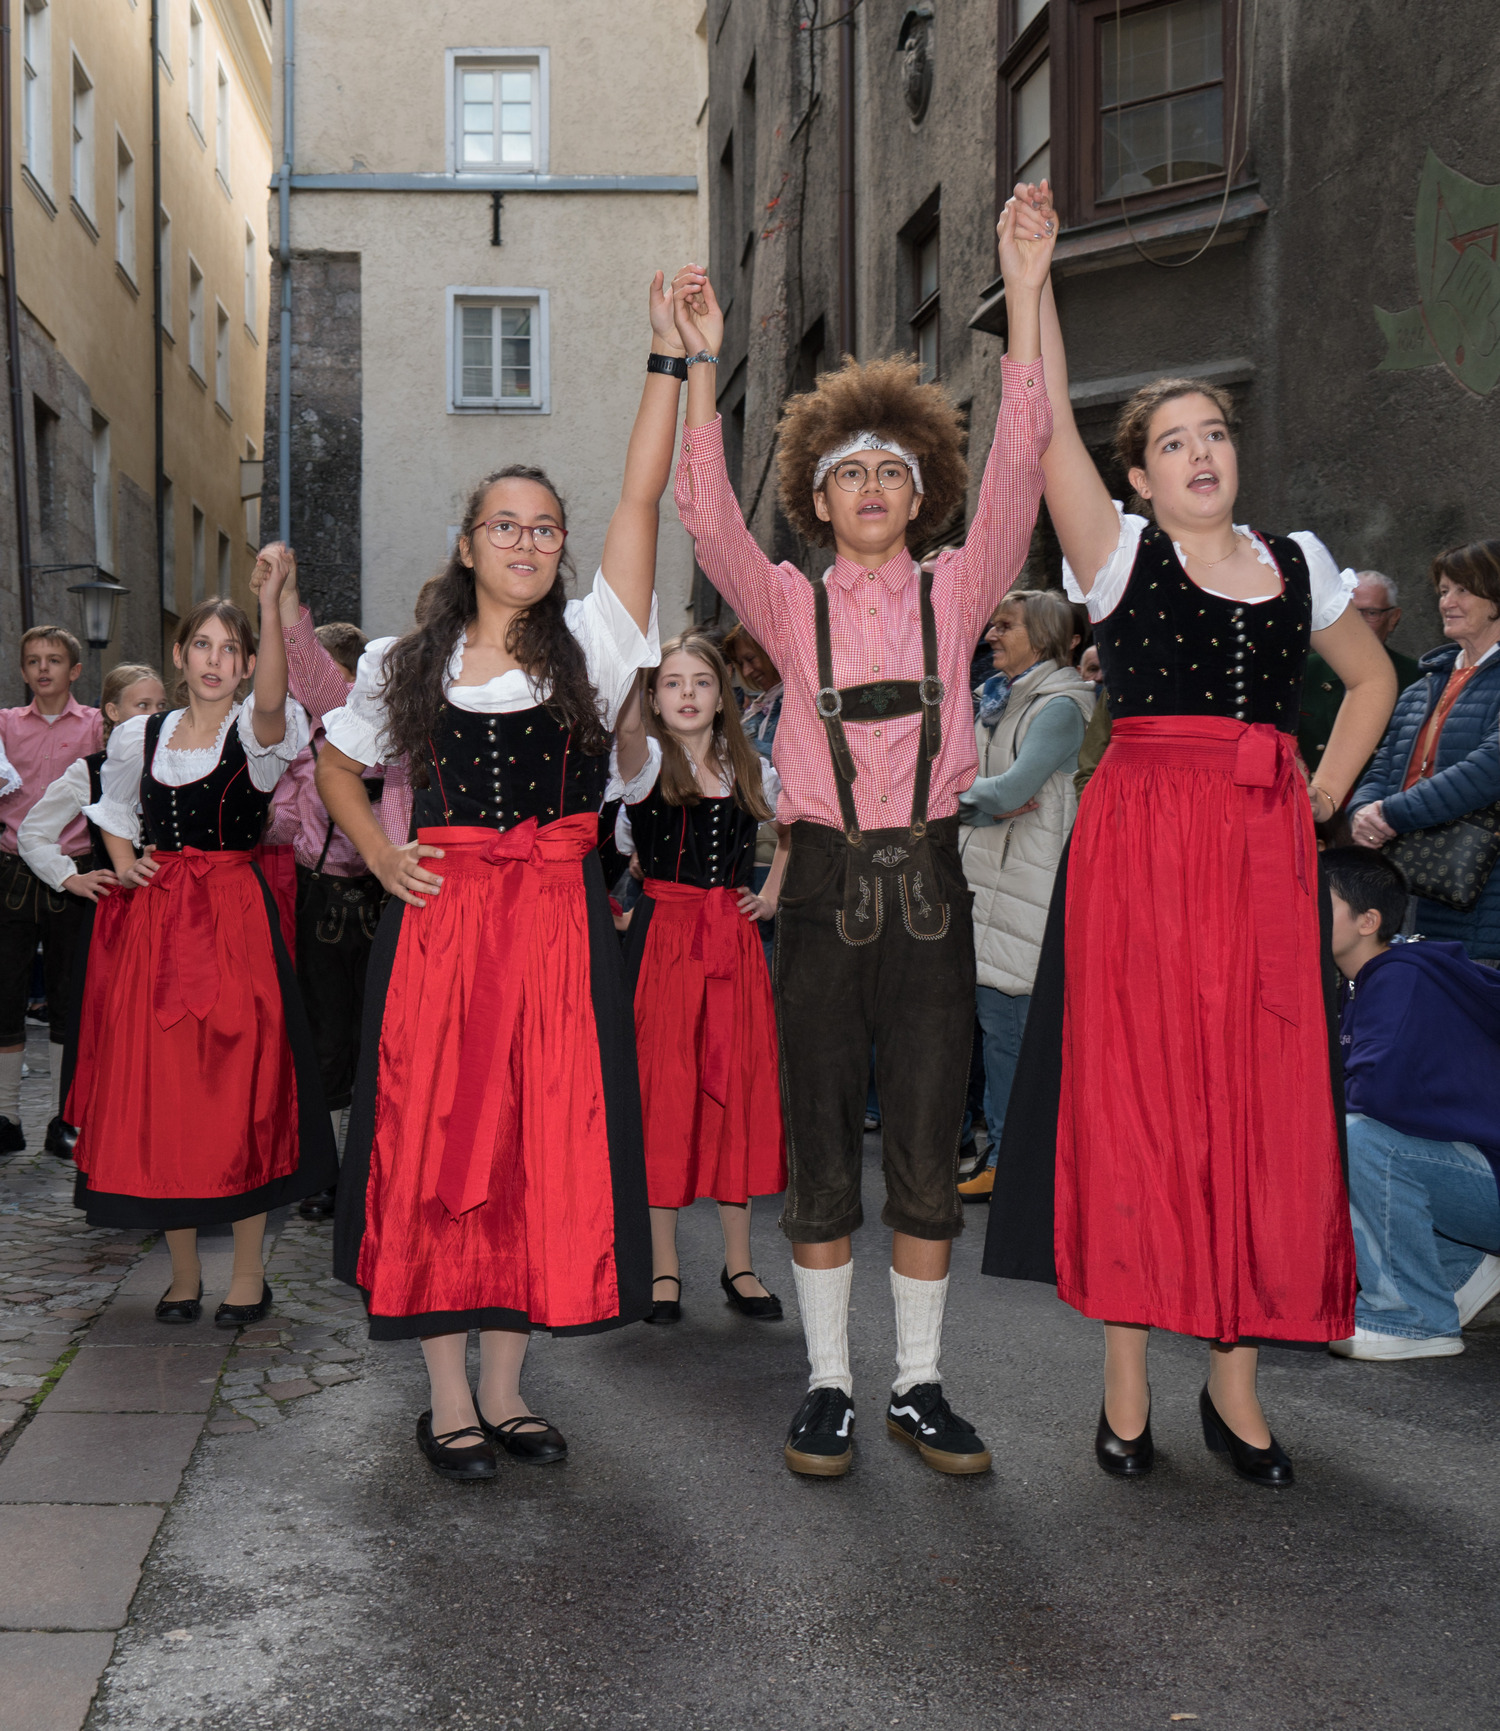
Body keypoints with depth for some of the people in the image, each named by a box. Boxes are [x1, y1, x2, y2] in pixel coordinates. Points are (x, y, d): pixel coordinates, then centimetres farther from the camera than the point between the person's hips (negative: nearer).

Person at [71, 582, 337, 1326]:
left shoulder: (255, 731, -4)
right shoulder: (139, 736, 10)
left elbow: (272, 702, -30)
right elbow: (115, 809, 28)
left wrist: (271, 605, -43)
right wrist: (123, 860, 8)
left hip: (235, 916, -4)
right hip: (155, 920, 4)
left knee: (241, 1089, -1)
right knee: (156, 1094, 5)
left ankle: (249, 1271, 11)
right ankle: (184, 1271, 19)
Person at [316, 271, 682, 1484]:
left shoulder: (588, 643, 5)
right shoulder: (407, 662, 9)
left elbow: (642, 498, -4)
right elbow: (335, 758, 22)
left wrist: (668, 356, -9)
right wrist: (378, 853, 5)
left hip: (557, 920, 0)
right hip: (440, 917, 0)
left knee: (542, 1151, 4)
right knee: (438, 1146, 1)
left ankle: (506, 1387, 19)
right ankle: (450, 1402, 13)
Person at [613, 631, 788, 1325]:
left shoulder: (753, 772, 8)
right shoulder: (647, 760, -4)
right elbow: (626, 727, -29)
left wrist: (773, 892, 13)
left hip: (735, 940, 3)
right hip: (663, 936, -3)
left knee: (737, 1091, 5)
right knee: (661, 1091, -1)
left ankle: (738, 1264, 16)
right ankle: (663, 1267, 10)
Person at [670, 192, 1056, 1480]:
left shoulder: (955, 597, 7)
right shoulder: (792, 605, 6)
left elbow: (1017, 473, -5)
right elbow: (709, 516, -9)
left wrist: (1024, 300, -11)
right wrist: (703, 368, -19)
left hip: (930, 884, 1)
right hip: (826, 887, 0)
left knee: (929, 1150, 6)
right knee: (821, 1151, 5)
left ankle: (918, 1384, 19)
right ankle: (829, 1382, 19)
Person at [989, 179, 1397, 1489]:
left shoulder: (1296, 564, 16)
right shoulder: (1120, 556, 6)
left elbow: (1373, 680, 28)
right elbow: (1046, 426, -8)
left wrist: (1322, 800, 14)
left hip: (1265, 851, 4)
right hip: (1142, 840, -3)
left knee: (1264, 1105, 1)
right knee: (1138, 1095, -3)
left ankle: (1236, 1379, 13)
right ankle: (1129, 1381, 8)